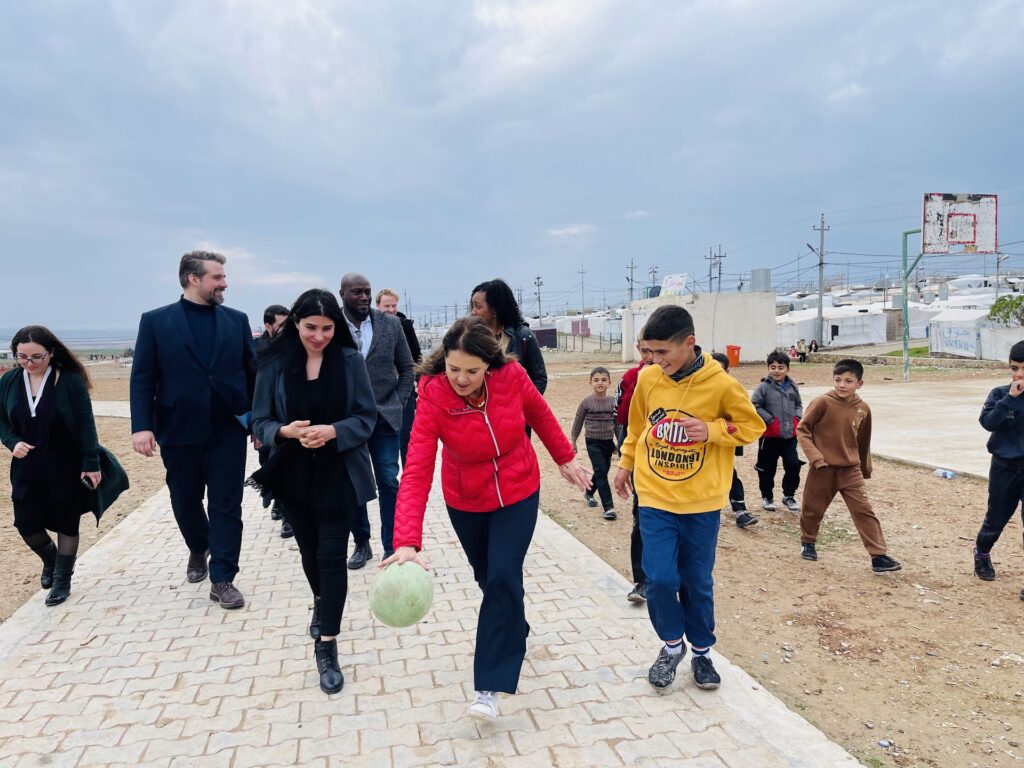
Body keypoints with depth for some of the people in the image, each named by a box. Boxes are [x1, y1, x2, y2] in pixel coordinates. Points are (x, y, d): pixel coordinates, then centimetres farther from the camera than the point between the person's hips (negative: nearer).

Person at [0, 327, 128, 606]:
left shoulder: (70, 381, -13)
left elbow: (86, 425, -12)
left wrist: (91, 463, -14)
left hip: (67, 468, -4)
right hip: (27, 469, 4)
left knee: (66, 524, 6)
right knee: (26, 524, 7)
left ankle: (62, 580, 25)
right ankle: (50, 560, 39)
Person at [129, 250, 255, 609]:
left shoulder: (237, 320, 6)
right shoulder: (156, 321, 0)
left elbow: (252, 371, 6)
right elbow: (142, 378, -3)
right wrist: (141, 426, -12)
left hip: (228, 429, 0)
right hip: (179, 430, 0)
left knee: (226, 505, 1)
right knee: (185, 501, 16)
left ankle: (222, 579, 11)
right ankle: (199, 550, 44)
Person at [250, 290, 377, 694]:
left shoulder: (350, 361, -9)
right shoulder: (274, 363, -7)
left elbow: (366, 417, -8)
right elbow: (260, 421, -4)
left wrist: (333, 431, -25)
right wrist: (285, 431, -24)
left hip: (339, 474, -2)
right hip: (294, 474, 3)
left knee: (331, 555, -5)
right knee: (309, 551, 20)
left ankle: (326, 646, 7)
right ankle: (321, 605, 50)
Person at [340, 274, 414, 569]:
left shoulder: (391, 324, 1)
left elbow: (406, 367, 8)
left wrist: (399, 404, 0)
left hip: (385, 417, 1)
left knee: (389, 483, 2)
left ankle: (392, 546, 13)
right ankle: (361, 543, 25)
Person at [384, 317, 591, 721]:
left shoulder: (512, 376, -23)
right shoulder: (433, 397, -26)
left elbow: (540, 414, -1)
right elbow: (416, 474, -33)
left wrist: (565, 458, 8)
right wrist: (407, 541, -43)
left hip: (518, 494, 0)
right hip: (465, 501, 1)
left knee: (503, 577, -9)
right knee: (489, 579, 16)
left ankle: (490, 686, 3)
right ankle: (515, 632, 49)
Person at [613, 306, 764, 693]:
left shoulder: (721, 384, -13)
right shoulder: (647, 379, -5)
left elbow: (752, 425, -2)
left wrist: (711, 430, -18)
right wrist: (626, 463, 21)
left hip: (701, 501, -1)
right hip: (655, 498, 1)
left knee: (698, 583, 10)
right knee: (660, 578, -6)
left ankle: (701, 651, 33)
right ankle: (672, 644, 22)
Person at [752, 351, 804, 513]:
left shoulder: (792, 386, 6)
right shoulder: (764, 387, -9)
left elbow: (798, 405, 18)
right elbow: (755, 406, -11)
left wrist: (796, 419, 1)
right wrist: (771, 421, -14)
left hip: (790, 434, 3)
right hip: (769, 435, -3)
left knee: (793, 464, -1)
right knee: (767, 468, 7)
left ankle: (789, 496, 19)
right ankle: (767, 497, 25)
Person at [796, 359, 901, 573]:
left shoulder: (863, 409, 0)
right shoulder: (822, 402, -13)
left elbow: (863, 441, 15)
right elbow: (802, 430, -8)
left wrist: (866, 468, 23)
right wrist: (815, 457, -16)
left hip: (851, 470, 3)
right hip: (823, 469, -2)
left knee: (864, 511, -3)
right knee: (813, 509, 12)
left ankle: (879, 556, 1)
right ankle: (808, 543, 36)